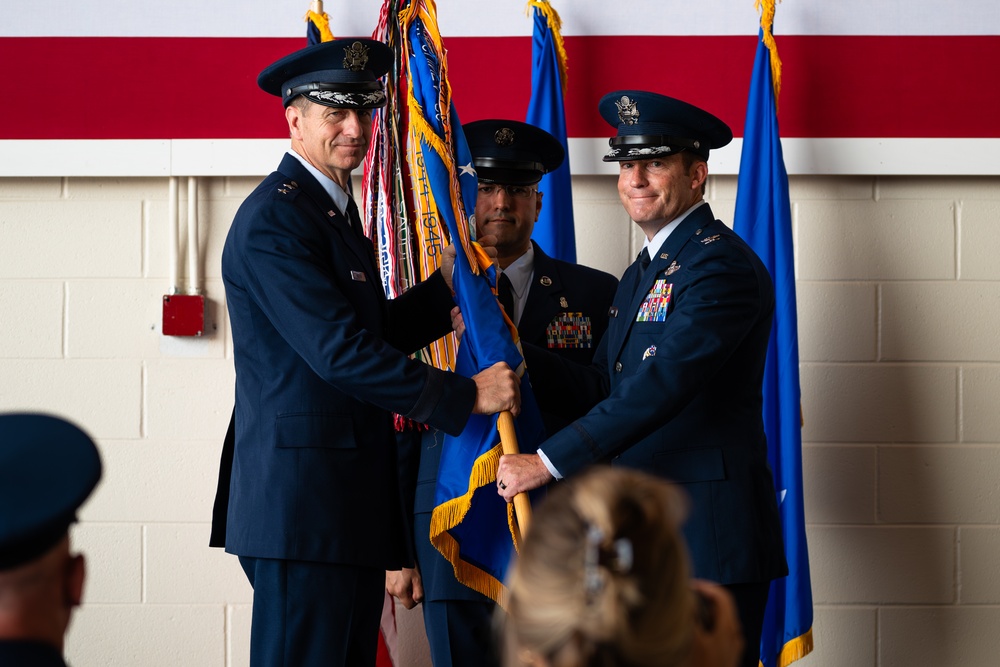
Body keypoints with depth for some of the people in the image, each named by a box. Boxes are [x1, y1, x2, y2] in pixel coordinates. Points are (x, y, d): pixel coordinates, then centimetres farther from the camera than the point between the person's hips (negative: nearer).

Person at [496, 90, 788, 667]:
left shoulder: (721, 263, -12)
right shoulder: (643, 274, 21)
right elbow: (598, 390, 16)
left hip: (708, 536, -9)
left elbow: (662, 383, -23)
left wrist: (548, 463, -23)